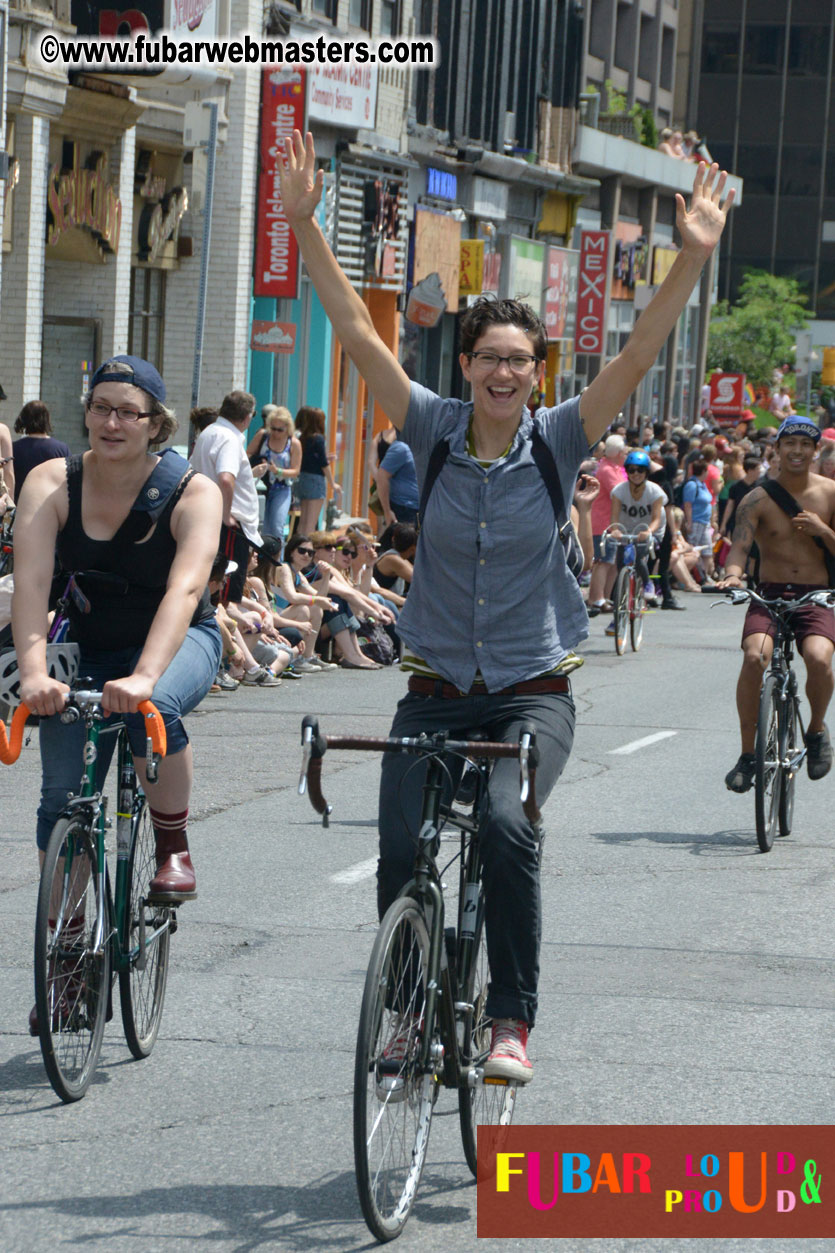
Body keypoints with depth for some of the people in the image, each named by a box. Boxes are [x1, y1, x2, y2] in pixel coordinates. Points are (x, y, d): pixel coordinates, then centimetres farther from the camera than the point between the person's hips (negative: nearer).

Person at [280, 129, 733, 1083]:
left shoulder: (557, 441, -3)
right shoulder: (433, 431, -1)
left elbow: (638, 356, -13)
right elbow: (357, 334, -7)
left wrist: (694, 257, -24)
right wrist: (304, 224, -16)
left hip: (532, 696, -2)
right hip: (434, 693, 2)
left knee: (505, 823, -28)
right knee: (399, 856, -11)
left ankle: (512, 1020, -17)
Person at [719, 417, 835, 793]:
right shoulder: (758, 500, -2)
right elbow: (739, 546, -14)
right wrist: (733, 575, -36)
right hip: (769, 595, 0)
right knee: (755, 656, -29)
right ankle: (747, 754, -14)